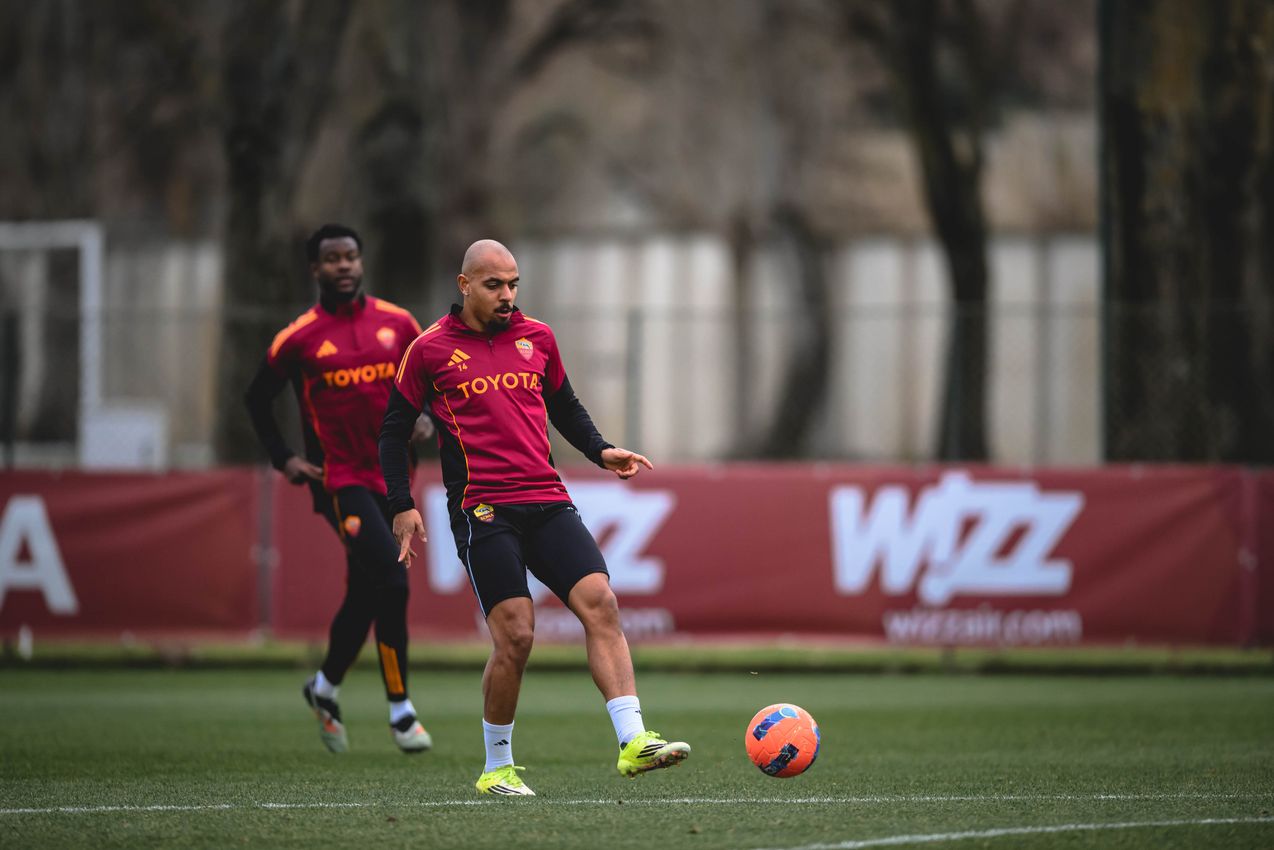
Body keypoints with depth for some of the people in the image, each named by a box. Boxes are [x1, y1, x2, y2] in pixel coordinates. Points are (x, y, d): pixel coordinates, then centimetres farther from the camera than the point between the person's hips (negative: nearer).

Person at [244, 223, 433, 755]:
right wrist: (283, 459, 1)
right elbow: (257, 399, 9)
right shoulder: (299, 337, -3)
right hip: (339, 478, -5)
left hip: (391, 478, 5)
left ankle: (325, 687, 37)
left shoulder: (397, 324, 5)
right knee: (392, 579, -20)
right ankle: (399, 709, -12)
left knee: (365, 596, 13)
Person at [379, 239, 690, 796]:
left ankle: (633, 741, -18)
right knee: (515, 635, -11)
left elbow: (564, 407, 27)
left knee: (599, 603, -14)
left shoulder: (536, 337, 14)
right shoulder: (430, 350, 2)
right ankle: (497, 767, 7)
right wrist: (402, 506, 0)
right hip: (483, 513, -4)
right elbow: (394, 431, 8)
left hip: (548, 503, 4)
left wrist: (600, 452, 10)